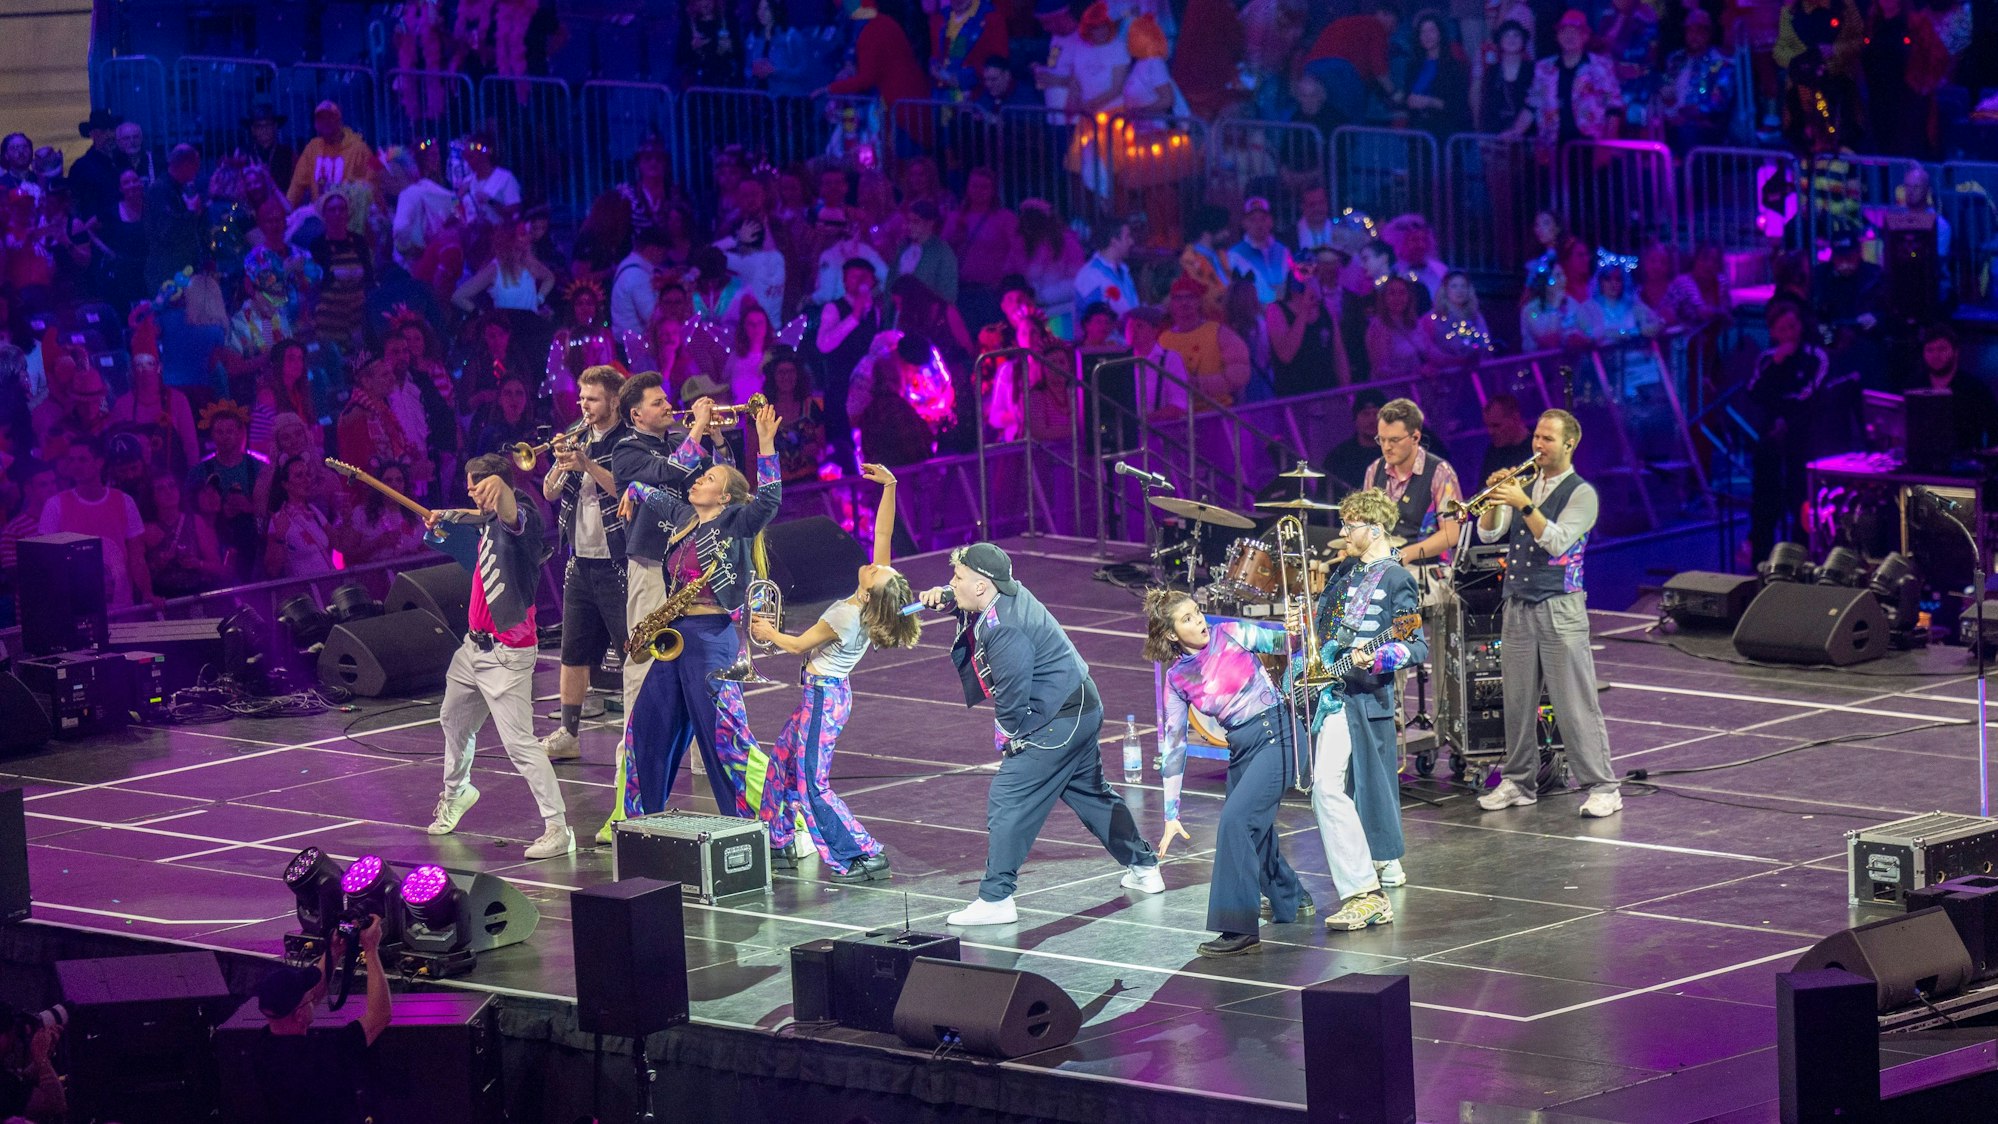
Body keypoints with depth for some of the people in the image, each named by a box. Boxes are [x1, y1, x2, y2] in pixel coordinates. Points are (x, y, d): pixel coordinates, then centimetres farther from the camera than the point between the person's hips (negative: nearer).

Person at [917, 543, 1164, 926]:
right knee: (1092, 795, 24)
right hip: (1082, 708, 11)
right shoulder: (1008, 593, 3)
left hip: (1057, 722, -11)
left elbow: (1012, 699, -21)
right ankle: (1143, 868, 35)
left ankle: (996, 899, -10)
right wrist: (944, 599, 3)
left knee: (1007, 802, -9)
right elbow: (963, 601, 26)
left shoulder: (1004, 629, -26)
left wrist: (1009, 741, -3)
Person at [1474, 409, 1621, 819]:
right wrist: (1494, 498, -10)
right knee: (1518, 700, 8)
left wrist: (1524, 505, -24)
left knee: (1576, 704, -7)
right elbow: (1488, 534, 6)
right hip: (1518, 607, 6)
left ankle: (1602, 788, -6)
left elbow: (1557, 541, -17)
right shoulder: (1522, 486, 13)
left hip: (1560, 608, -6)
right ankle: (1519, 782, 17)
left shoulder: (1581, 493, -4)